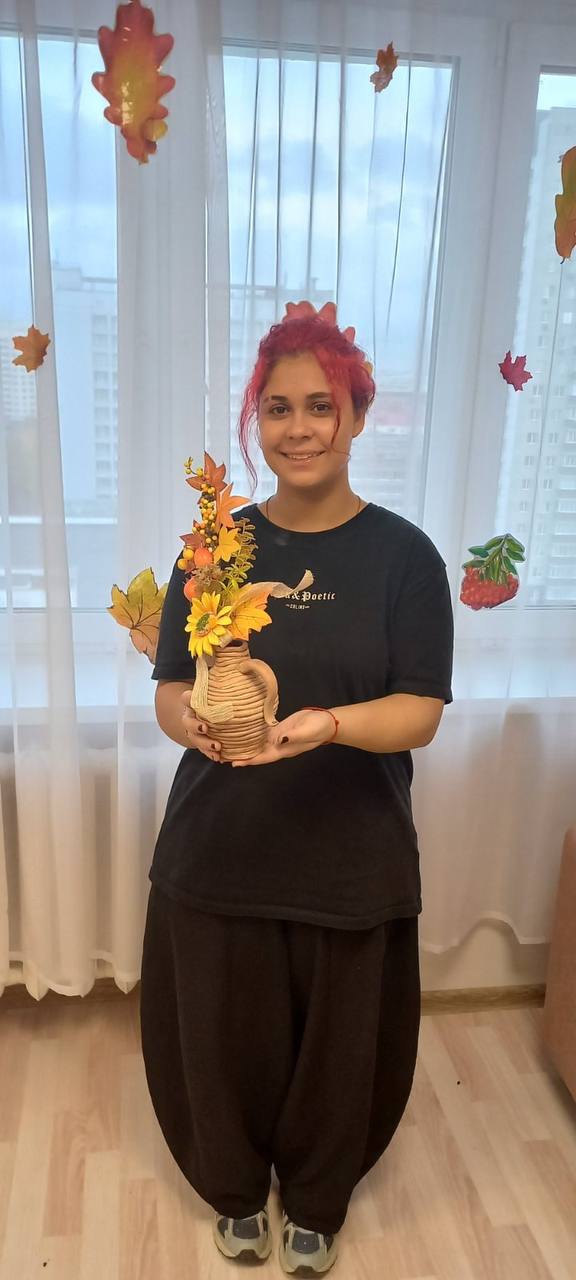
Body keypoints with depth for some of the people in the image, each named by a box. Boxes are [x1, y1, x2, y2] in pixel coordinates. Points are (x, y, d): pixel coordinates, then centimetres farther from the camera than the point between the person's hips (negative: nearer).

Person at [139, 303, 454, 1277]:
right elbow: (169, 690, 0)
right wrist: (195, 719, -23)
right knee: (221, 1036, 13)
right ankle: (234, 1190, 47)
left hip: (351, 858, -1)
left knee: (338, 1043, 14)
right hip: (216, 851, 2)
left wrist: (327, 725, -29)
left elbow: (420, 715, -10)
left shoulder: (403, 554, -6)